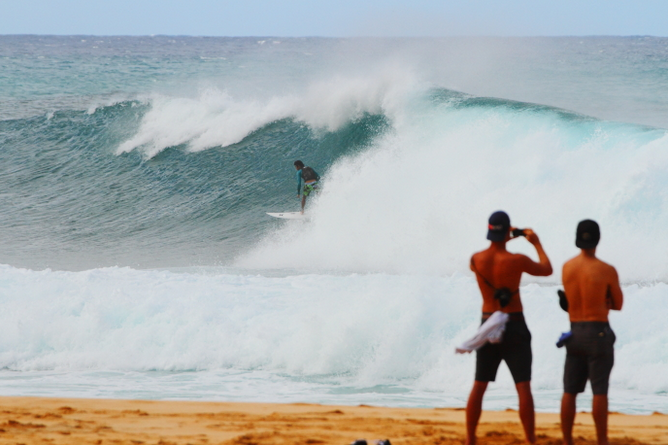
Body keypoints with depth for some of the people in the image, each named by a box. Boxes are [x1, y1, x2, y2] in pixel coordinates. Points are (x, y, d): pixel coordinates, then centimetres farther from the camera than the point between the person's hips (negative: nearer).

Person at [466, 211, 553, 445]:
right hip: (514, 326, -4)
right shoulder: (516, 261, -15)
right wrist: (536, 243, 15)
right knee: (523, 387, 0)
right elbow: (547, 269, 2)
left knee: (479, 386, 10)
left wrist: (504, 240, 23)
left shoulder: (476, 260, -5)